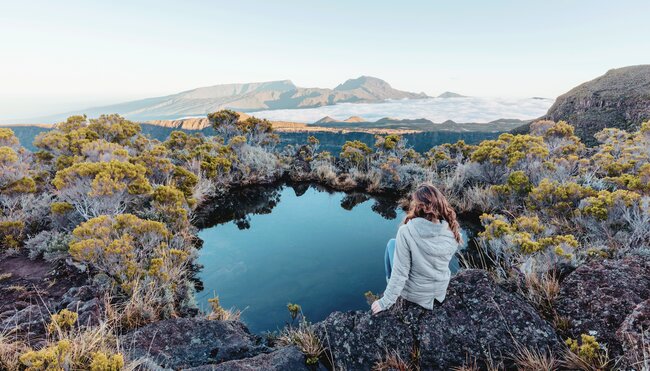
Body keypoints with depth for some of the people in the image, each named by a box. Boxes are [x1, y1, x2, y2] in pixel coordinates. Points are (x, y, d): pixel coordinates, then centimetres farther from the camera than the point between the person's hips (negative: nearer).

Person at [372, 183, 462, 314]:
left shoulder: (406, 231, -29)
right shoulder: (453, 231, -17)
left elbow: (400, 273, -24)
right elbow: (443, 260, 2)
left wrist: (386, 302, -12)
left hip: (413, 293, -4)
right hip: (441, 290, 4)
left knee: (392, 243, 16)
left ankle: (390, 288, 30)